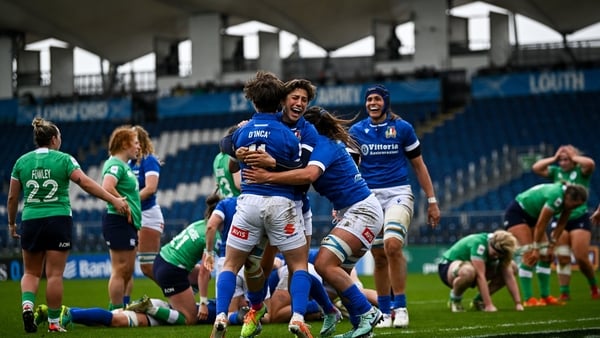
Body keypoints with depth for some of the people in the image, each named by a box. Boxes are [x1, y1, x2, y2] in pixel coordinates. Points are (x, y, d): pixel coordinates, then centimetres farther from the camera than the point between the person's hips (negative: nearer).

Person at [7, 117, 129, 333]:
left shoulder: (21, 162, 5)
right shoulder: (64, 160, -3)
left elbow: (12, 197, 8)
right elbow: (86, 183, -10)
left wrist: (11, 223, 20)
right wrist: (113, 200, -8)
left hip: (31, 221, 2)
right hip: (59, 220, -2)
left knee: (31, 272, 14)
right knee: (54, 275, 1)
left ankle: (27, 304, -12)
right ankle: (53, 323, 3)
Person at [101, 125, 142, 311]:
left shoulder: (124, 165, 17)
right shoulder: (116, 164, -14)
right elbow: (107, 187, -29)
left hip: (129, 224, 10)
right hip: (119, 221, -10)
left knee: (128, 271, 13)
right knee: (120, 270, -7)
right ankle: (116, 311, -4)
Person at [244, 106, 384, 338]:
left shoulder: (323, 143, -14)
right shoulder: (325, 143, 15)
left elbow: (309, 174, -32)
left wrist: (268, 177, -31)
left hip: (362, 211, -10)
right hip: (352, 213, 10)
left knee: (324, 264, -20)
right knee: (337, 274, 9)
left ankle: (367, 314, -16)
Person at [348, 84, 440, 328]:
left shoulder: (402, 128, 0)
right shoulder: (356, 131, 4)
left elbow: (419, 166, 7)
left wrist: (432, 200, 5)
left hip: (398, 193, -2)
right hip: (369, 197, 2)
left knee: (392, 245, -23)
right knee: (379, 256, 5)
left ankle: (400, 307, -15)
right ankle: (384, 312, 16)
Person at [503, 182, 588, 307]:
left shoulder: (568, 198, -10)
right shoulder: (556, 197, -36)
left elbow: (561, 225, 0)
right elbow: (541, 225, -29)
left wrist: (551, 246, -2)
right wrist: (536, 249, -21)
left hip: (531, 216, 9)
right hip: (516, 214, -9)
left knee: (546, 255, 2)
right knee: (529, 256, -16)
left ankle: (545, 296, 7)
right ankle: (528, 299, -16)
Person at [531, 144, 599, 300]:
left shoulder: (580, 171, -2)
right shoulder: (555, 171, 8)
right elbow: (536, 168, -1)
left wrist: (573, 157, -11)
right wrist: (554, 158, -2)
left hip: (579, 219, -4)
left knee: (581, 258, -7)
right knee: (562, 258, -3)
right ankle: (564, 292, 1)